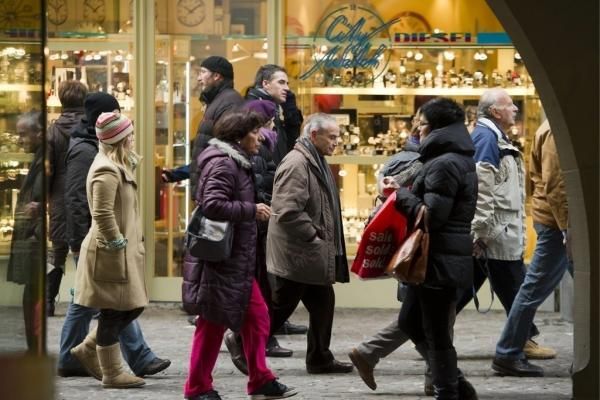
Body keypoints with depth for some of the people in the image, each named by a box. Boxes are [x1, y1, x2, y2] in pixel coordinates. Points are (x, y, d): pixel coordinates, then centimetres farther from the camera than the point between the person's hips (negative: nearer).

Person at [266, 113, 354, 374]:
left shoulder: (316, 162, 15)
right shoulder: (296, 164, -19)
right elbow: (287, 210, -27)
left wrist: (324, 239, 18)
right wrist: (313, 235, -19)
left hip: (313, 254, 10)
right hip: (296, 253, -10)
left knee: (322, 304, 12)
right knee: (280, 306, -2)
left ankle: (320, 360, 19)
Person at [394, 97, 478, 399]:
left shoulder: (445, 164, -18)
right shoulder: (459, 159, 16)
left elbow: (431, 215, -22)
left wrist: (401, 195, -8)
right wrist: (407, 194, 8)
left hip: (439, 262, -11)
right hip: (443, 259, 11)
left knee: (437, 335, -3)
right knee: (410, 322, 19)